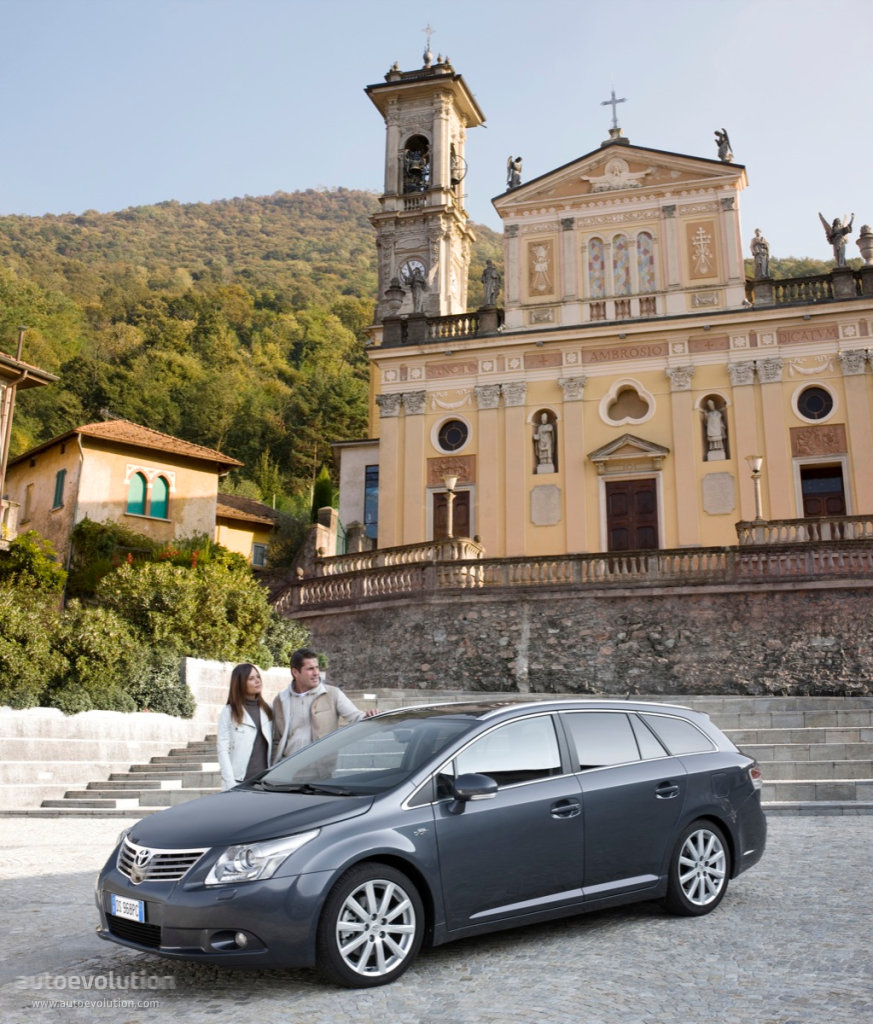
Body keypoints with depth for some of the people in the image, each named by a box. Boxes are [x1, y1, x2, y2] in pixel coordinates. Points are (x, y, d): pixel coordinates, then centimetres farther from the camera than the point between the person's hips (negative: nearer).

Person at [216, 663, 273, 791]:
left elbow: (273, 746, 13)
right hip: (240, 782, -4)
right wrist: (230, 783, -12)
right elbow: (223, 750, -5)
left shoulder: (267, 709, 13)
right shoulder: (229, 712, 0)